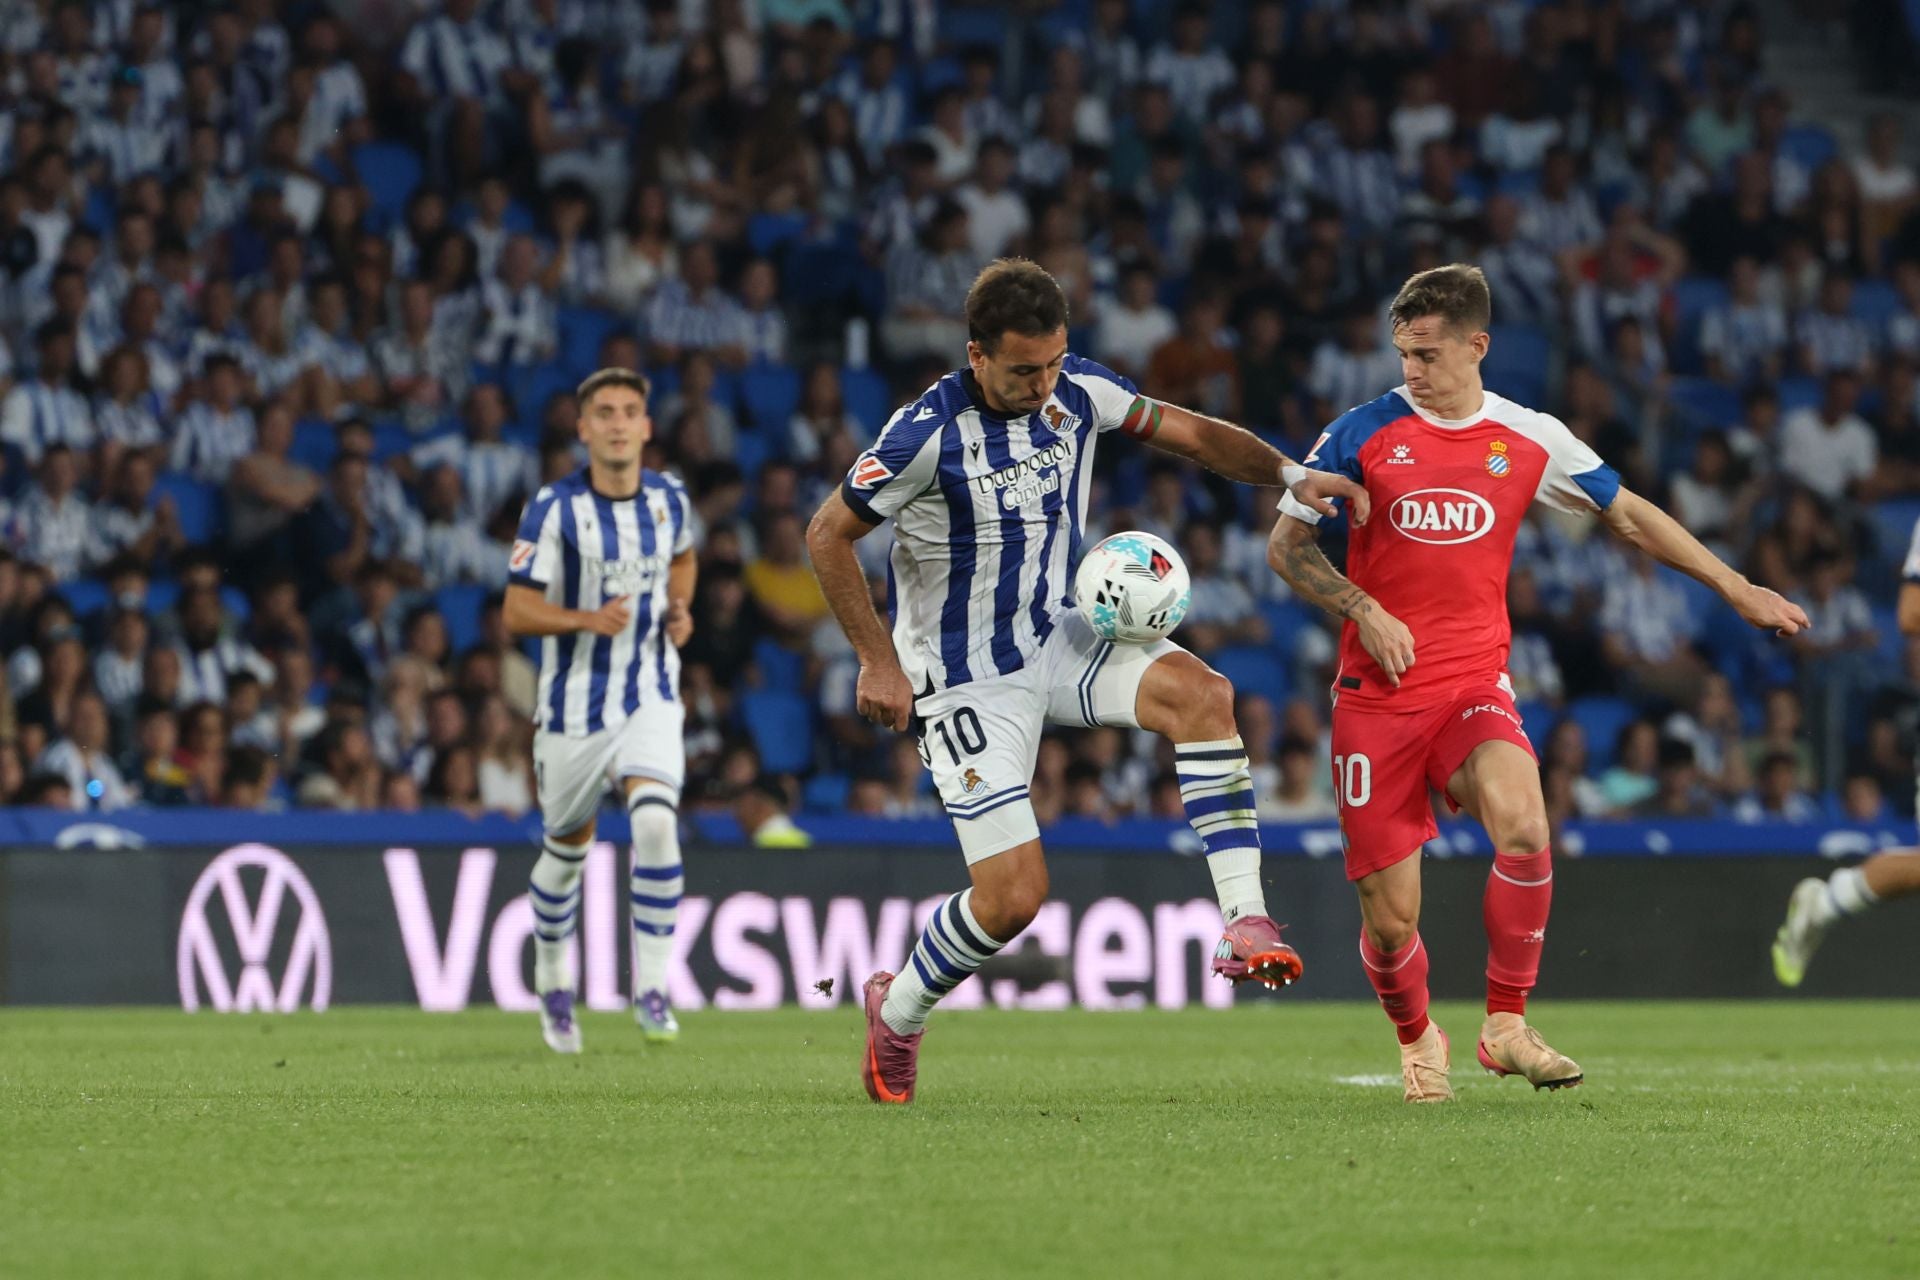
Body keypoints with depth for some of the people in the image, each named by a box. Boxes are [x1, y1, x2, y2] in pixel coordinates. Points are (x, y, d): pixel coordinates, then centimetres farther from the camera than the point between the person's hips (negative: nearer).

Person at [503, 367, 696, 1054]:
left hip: (652, 697, 1)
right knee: (567, 846, 13)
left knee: (656, 822, -22)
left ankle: (651, 989, -17)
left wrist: (679, 610, 3)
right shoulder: (553, 508, -12)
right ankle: (553, 984, 38)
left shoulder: (670, 499, 1)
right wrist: (585, 619, -28)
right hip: (575, 701, -1)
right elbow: (517, 611, -11)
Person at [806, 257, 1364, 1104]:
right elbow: (828, 535, -12)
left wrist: (1290, 475, -8)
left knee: (1199, 692, -25)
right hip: (968, 679, -5)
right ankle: (898, 1013, 18)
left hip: (1058, 637, 5)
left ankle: (1244, 925, -25)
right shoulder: (929, 434, -22)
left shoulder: (1078, 391, -6)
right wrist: (878, 661, -13)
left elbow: (1185, 433, 6)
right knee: (1014, 895, -12)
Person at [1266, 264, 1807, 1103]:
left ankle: (1506, 1025, -13)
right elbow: (1286, 545, 5)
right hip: (1376, 693, -1)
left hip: (1474, 683, 1)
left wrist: (1736, 587, 16)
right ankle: (1417, 1040, 31)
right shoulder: (1363, 434, -1)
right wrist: (1361, 608, -11)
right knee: (1389, 918, -3)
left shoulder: (1530, 441, 4)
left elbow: (1628, 516, 17)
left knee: (1522, 823, -30)